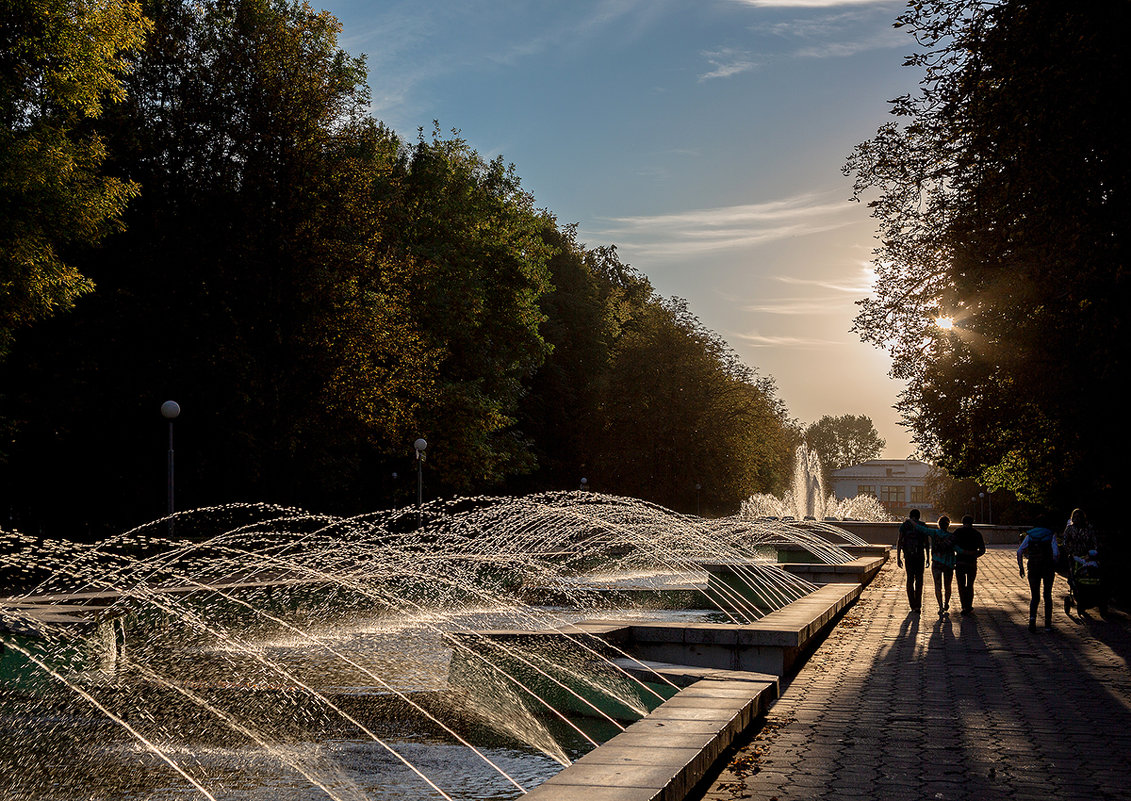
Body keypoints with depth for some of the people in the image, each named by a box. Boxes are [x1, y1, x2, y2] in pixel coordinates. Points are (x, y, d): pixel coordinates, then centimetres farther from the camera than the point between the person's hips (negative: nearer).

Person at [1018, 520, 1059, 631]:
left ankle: (1032, 618, -13)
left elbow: (1019, 552, -1)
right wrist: (1053, 565, 6)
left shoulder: (1029, 536, 7)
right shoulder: (1051, 535, 2)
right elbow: (1056, 553, -11)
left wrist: (1021, 567, 5)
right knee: (1047, 595, 14)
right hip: (1048, 567, -1)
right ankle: (1048, 623, 12)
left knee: (1034, 597, 9)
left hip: (1033, 568, 1)